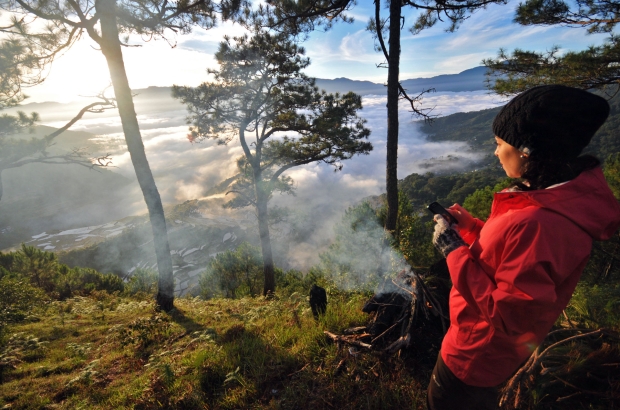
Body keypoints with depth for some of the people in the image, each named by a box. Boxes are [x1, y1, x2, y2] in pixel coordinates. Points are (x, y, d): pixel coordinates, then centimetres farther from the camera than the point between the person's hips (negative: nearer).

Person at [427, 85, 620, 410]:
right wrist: (468, 226, -1)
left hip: (479, 353, -8)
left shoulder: (538, 223, -37)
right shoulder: (560, 199, -6)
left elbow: (507, 317, -31)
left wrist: (454, 250, -28)